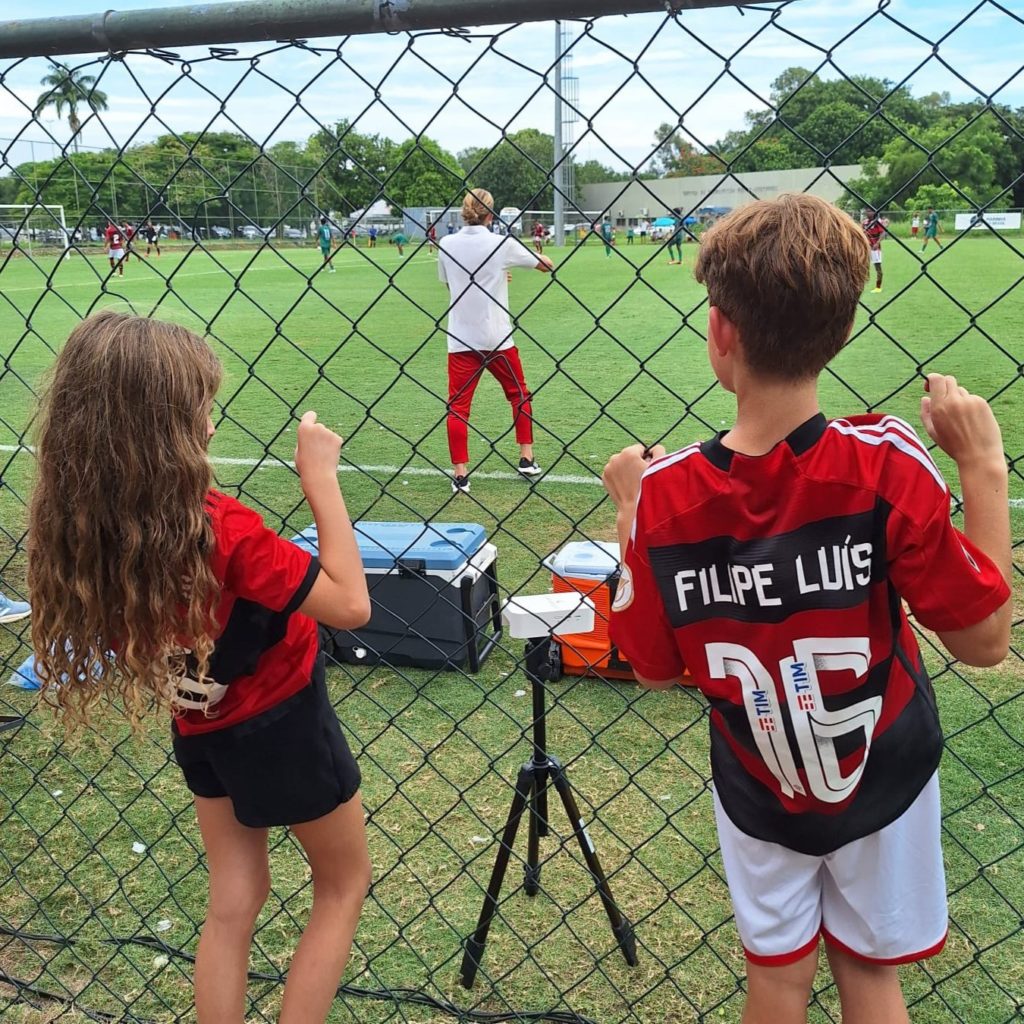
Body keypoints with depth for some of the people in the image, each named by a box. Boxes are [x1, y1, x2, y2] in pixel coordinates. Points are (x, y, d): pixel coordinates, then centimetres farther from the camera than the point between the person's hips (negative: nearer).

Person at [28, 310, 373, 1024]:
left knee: (232, 901, 23)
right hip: (280, 722, -6)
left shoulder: (80, 526, -15)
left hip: (202, 727, 6)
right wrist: (320, 474, -24)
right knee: (344, 885, 20)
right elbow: (351, 604, -27)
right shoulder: (218, 528, -35)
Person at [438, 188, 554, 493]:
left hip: (460, 340, 1)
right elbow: (547, 266, 5)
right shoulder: (503, 244, -7)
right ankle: (527, 458, 22)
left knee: (457, 405, 4)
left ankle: (460, 474, -1)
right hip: (497, 339, -1)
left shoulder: (446, 244, 0)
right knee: (519, 394, 19)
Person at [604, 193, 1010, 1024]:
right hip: (880, 778, -1)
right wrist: (984, 468, -13)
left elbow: (654, 669, -9)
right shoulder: (884, 462, -28)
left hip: (758, 787, 1)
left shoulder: (664, 493, -23)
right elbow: (983, 640, -18)